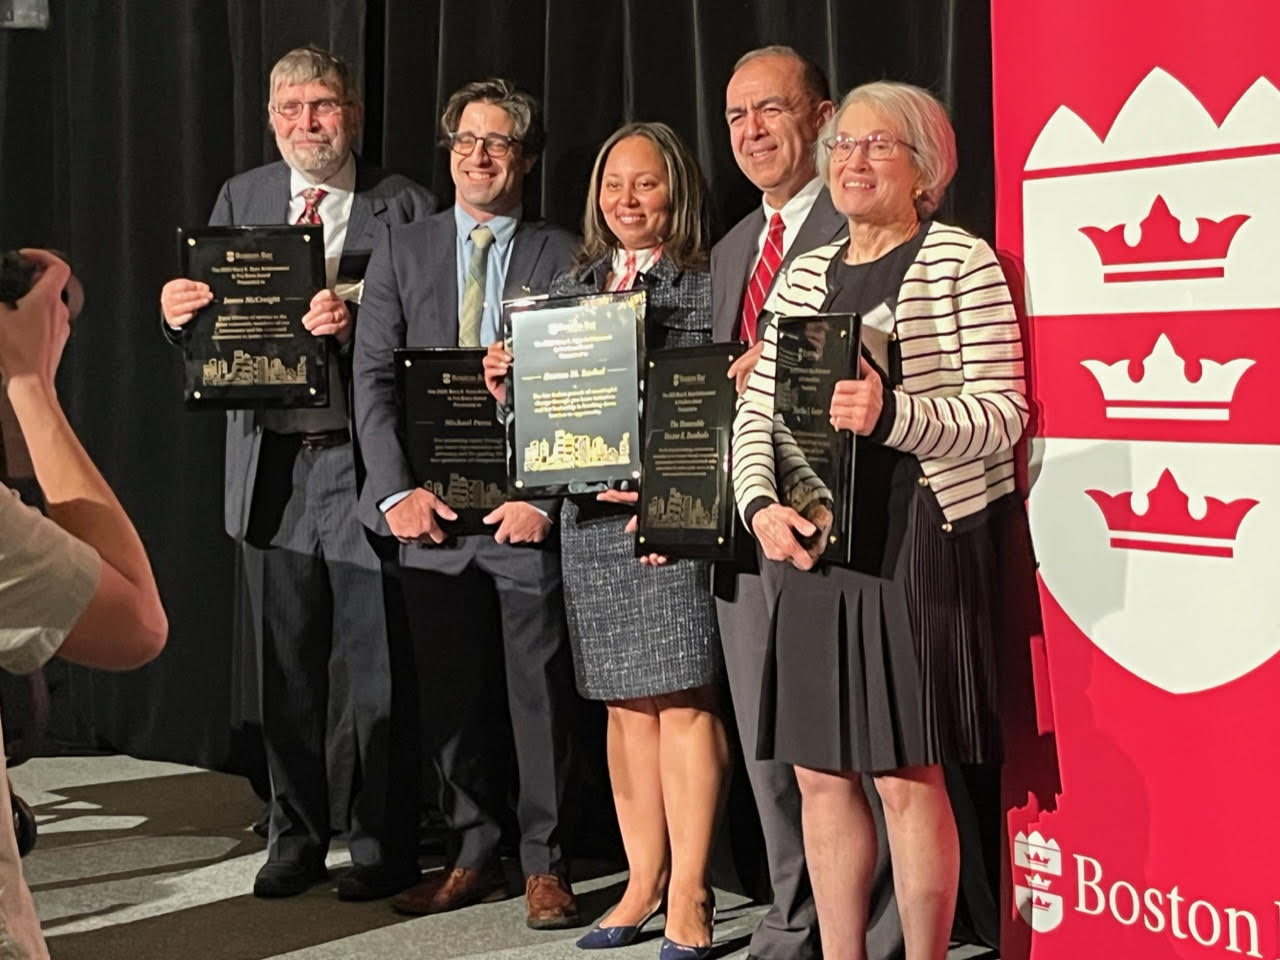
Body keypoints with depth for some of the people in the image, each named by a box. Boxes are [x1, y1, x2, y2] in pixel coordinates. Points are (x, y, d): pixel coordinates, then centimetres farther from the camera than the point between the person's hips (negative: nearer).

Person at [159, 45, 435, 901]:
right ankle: (296, 839, 25)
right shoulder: (240, 199, 12)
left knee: (377, 669, 3)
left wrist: (360, 320, -25)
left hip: (364, 460, -4)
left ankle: (385, 847, 15)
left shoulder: (403, 205, -1)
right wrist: (181, 314, -12)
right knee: (287, 668, 12)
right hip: (273, 462, 4)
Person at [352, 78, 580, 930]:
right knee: (449, 694, 9)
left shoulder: (565, 258, 3)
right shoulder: (402, 252, 10)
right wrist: (396, 489, -8)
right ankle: (476, 854, 22)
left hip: (527, 508, -2)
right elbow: (374, 379, 3)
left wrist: (546, 496, -12)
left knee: (540, 692, 3)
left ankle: (544, 862, 15)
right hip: (432, 509, 3)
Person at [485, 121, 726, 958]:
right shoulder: (569, 289, 15)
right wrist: (506, 386, -3)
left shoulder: (708, 288, -3)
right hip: (591, 518, 5)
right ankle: (643, 882, 20)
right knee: (626, 706, 10)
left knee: (684, 703, -4)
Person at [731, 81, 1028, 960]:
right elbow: (755, 413, 12)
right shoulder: (806, 274, 16)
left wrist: (892, 412, -25)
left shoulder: (963, 262, -1)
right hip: (808, 546, 6)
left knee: (908, 776, -4)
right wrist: (761, 505, -7)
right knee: (822, 775, 9)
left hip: (915, 542, -5)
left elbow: (1002, 415, -9)